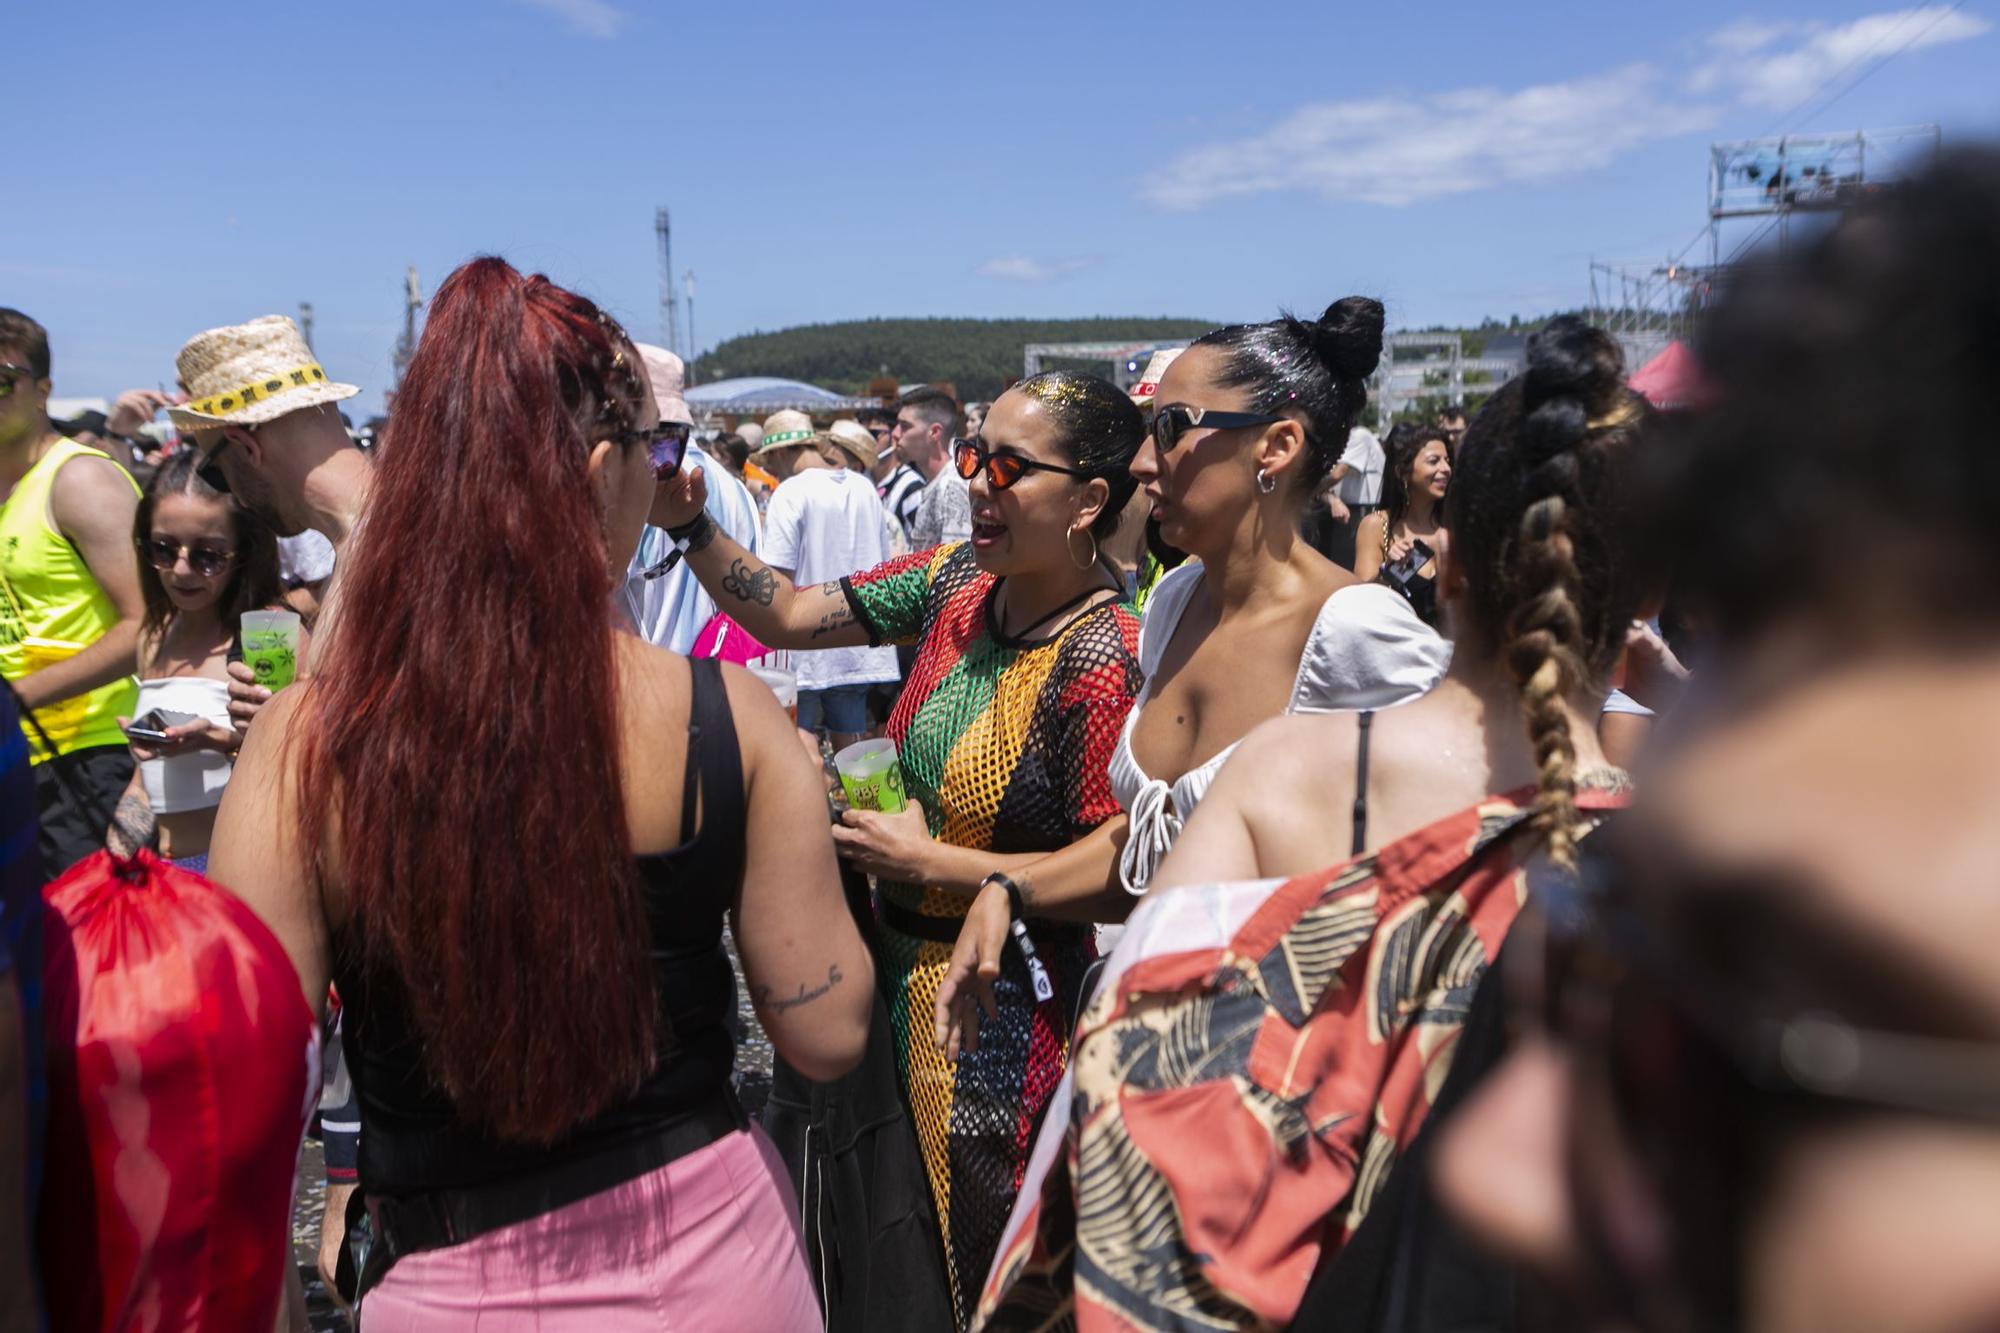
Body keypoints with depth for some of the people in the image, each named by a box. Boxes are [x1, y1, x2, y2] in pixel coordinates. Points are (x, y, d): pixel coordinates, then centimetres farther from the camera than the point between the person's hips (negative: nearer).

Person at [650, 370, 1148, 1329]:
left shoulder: (1102, 660, -24)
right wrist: (690, 522, -12)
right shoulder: (955, 584, -3)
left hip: (1005, 1011, -7)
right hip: (903, 968, 7)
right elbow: (787, 616, 1)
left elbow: (1112, 871, -21)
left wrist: (932, 865, -19)